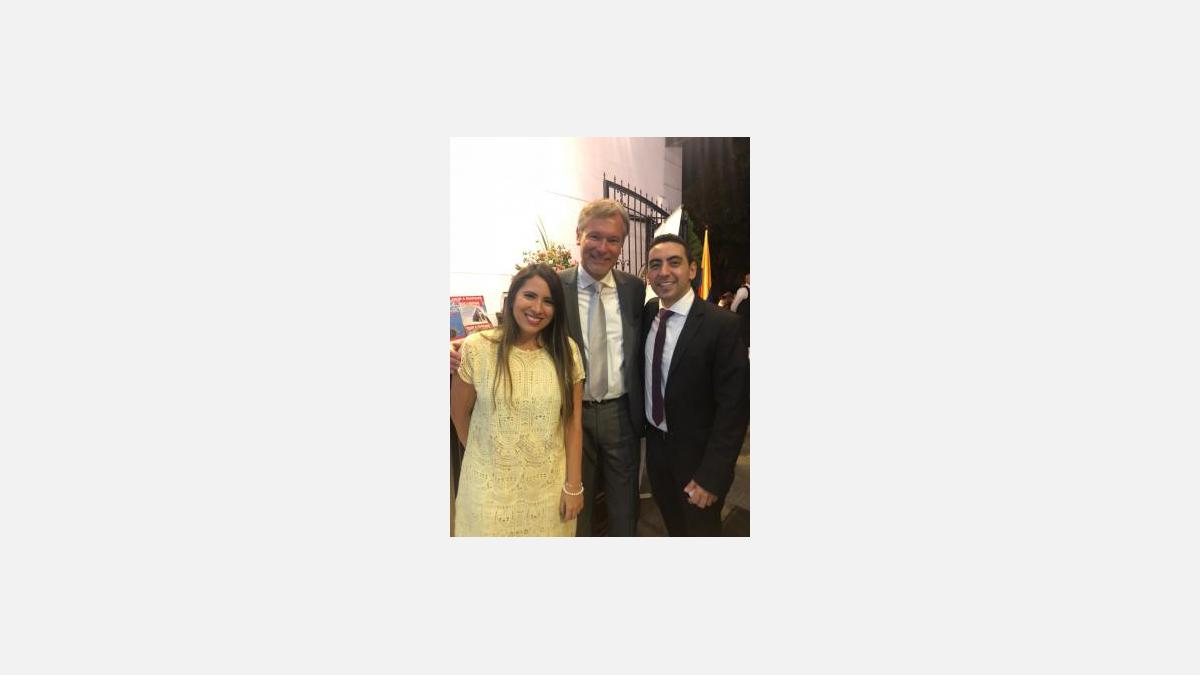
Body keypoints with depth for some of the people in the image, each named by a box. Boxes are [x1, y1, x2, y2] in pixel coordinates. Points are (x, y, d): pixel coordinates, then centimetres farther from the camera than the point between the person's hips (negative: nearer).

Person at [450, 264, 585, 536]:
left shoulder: (567, 351, -5)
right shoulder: (477, 348, -10)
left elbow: (573, 423, -2)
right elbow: (459, 412, 2)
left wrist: (573, 485, -2)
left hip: (550, 486, 1)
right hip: (491, 486, -1)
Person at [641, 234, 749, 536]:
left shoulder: (722, 325, -21)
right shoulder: (647, 315, -3)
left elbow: (734, 406, -20)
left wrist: (712, 474, -20)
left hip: (697, 455, -5)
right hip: (655, 446, 5)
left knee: (699, 531, 16)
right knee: (672, 527, 25)